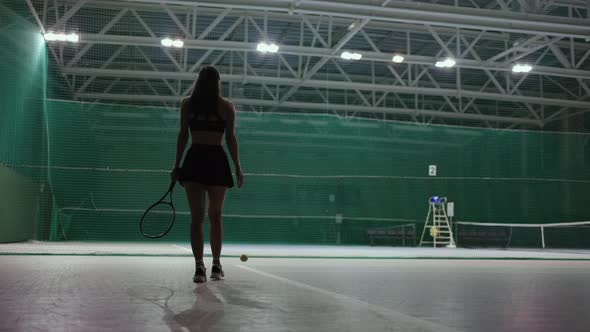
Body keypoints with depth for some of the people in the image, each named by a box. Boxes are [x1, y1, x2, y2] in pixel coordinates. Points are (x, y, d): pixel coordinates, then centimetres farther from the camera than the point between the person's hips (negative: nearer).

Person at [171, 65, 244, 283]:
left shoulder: (187, 103, 6)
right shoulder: (227, 106, 3)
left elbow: (183, 136, 3)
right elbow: (231, 139, 1)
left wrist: (177, 164, 7)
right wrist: (237, 167, 5)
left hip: (194, 161, 0)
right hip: (217, 162, 0)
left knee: (197, 217, 2)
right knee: (215, 217, 12)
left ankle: (199, 267, -4)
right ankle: (216, 266, 17)